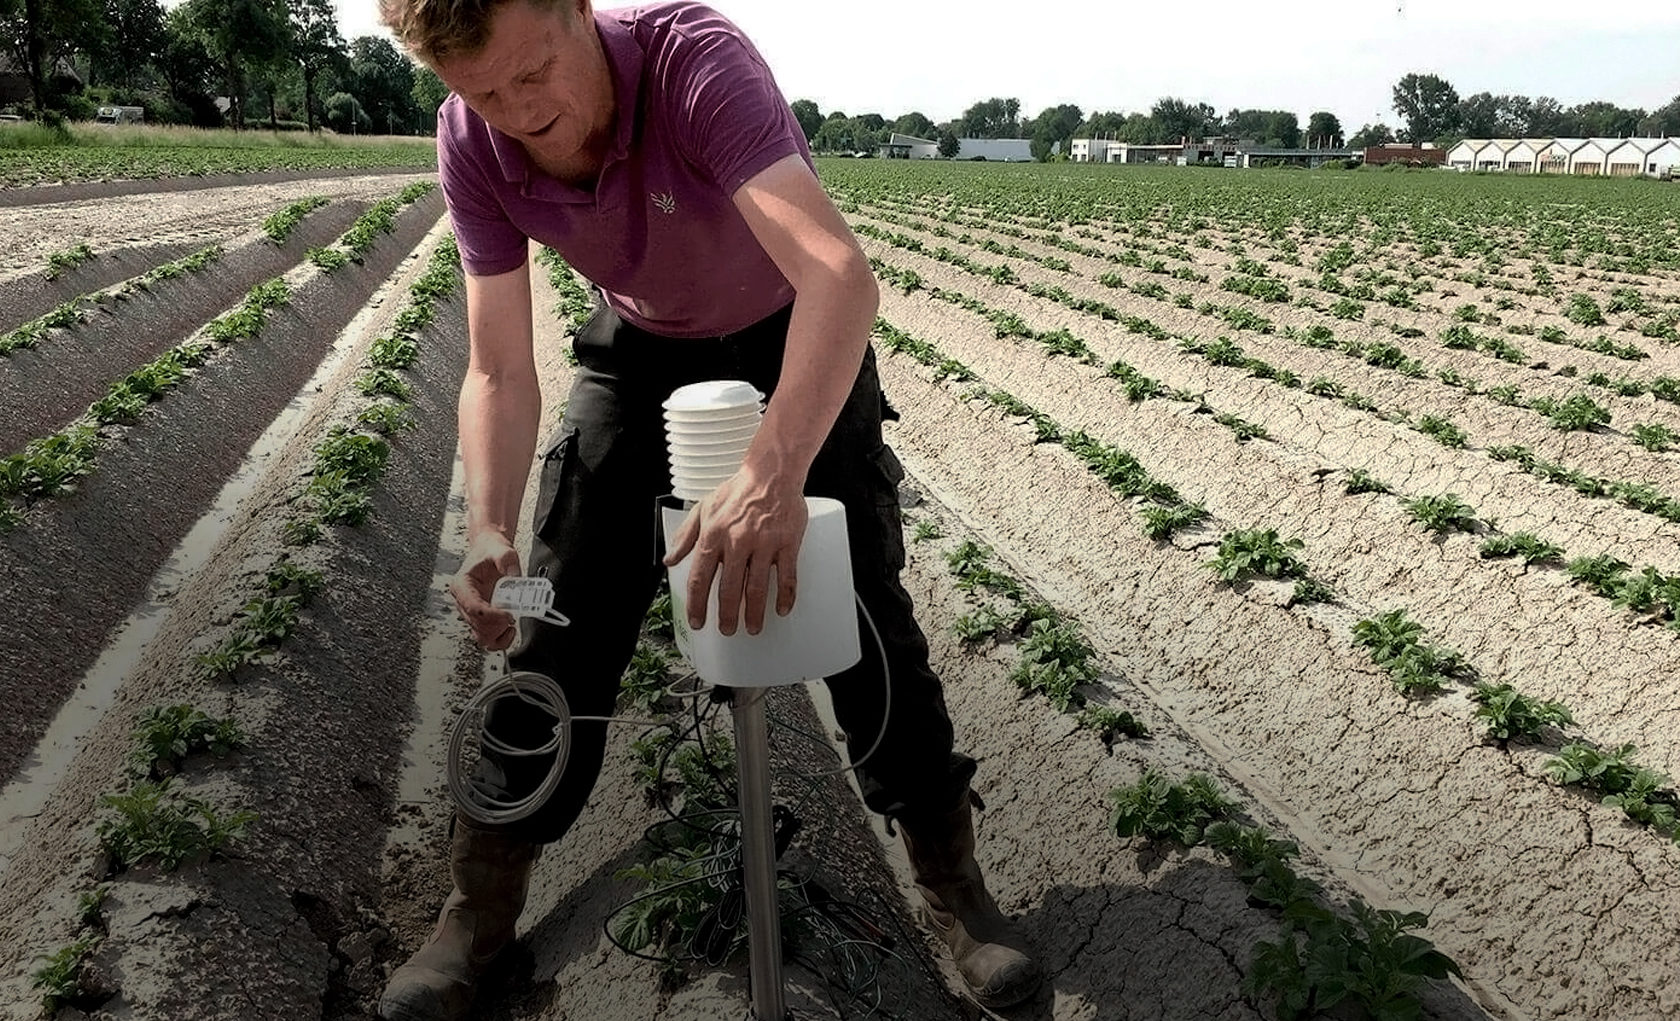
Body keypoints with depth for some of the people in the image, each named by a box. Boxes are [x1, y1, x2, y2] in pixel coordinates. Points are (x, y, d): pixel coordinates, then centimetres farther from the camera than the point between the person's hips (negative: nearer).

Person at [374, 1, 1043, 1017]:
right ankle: (485, 900, 15)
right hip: (641, 349, 3)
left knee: (860, 596, -6)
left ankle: (951, 874, 13)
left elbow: (840, 269, -49)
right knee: (564, 614, -2)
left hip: (801, 340, -3)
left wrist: (775, 470, -63)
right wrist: (488, 530, -36)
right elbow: (501, 370, -19)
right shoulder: (471, 146, -21)